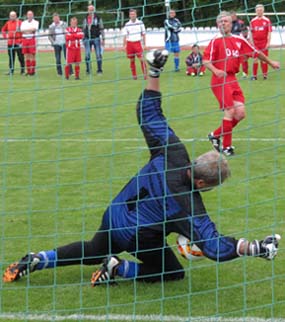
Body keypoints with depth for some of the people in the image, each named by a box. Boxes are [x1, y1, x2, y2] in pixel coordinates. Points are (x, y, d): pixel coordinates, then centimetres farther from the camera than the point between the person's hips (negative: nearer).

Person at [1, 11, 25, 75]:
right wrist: (5, 36, 11)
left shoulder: (20, 22, -6)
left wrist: (22, 40, -11)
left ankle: (22, 69, 6)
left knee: (20, 57, 0)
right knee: (11, 57, 7)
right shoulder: (8, 23, 10)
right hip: (10, 43, 5)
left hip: (18, 43, -5)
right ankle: (11, 70, 11)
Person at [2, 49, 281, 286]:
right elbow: (215, 246, -31)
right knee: (173, 273, 14)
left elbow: (149, 113, -8)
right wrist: (257, 248, -31)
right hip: (137, 236, -6)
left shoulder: (173, 153, -15)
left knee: (93, 251, 31)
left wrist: (154, 72, -5)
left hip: (112, 218, 7)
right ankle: (118, 268, -1)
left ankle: (36, 261, 18)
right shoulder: (188, 205, -28)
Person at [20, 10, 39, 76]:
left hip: (32, 39, -3)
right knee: (26, 56, 4)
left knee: (32, 55, -6)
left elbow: (34, 29, -13)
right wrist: (30, 30, -10)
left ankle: (33, 71, -3)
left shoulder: (35, 22, 5)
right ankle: (28, 71, 7)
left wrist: (26, 30, -8)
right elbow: (22, 30, 0)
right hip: (25, 40, 3)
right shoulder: (24, 22, 15)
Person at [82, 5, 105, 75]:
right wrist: (83, 39, 13)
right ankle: (88, 70, 9)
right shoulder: (85, 19, 10)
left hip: (96, 38, -2)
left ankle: (99, 70, 2)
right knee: (87, 55, 0)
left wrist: (103, 39, 0)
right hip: (87, 39, 2)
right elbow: (84, 30, 16)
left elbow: (101, 29, 3)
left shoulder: (98, 18, 2)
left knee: (98, 55, -3)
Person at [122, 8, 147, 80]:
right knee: (132, 60, 5)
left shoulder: (140, 23, 4)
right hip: (130, 43, 1)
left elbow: (143, 34, 8)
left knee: (141, 59, -11)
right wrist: (124, 46, -2)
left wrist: (144, 44, 4)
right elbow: (125, 36, 6)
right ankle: (134, 75, 13)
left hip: (138, 43, -1)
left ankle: (145, 74, -8)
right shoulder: (127, 25, 5)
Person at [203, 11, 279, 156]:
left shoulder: (239, 40, 11)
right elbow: (206, 60, -12)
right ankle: (226, 146, -2)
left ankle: (216, 135, 15)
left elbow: (255, 52, 21)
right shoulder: (216, 41, -4)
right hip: (220, 80, -6)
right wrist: (215, 71, -29)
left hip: (233, 79, 6)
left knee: (240, 113, 0)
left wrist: (270, 62, 28)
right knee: (230, 111, -13)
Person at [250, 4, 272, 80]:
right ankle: (254, 75, 6)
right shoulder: (252, 21, 5)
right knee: (255, 59, 2)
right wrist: (252, 42, 2)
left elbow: (269, 32, -1)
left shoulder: (267, 21, -1)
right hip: (255, 43, 2)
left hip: (264, 43, -2)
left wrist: (268, 43, -7)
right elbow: (251, 33, 9)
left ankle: (265, 74, 12)